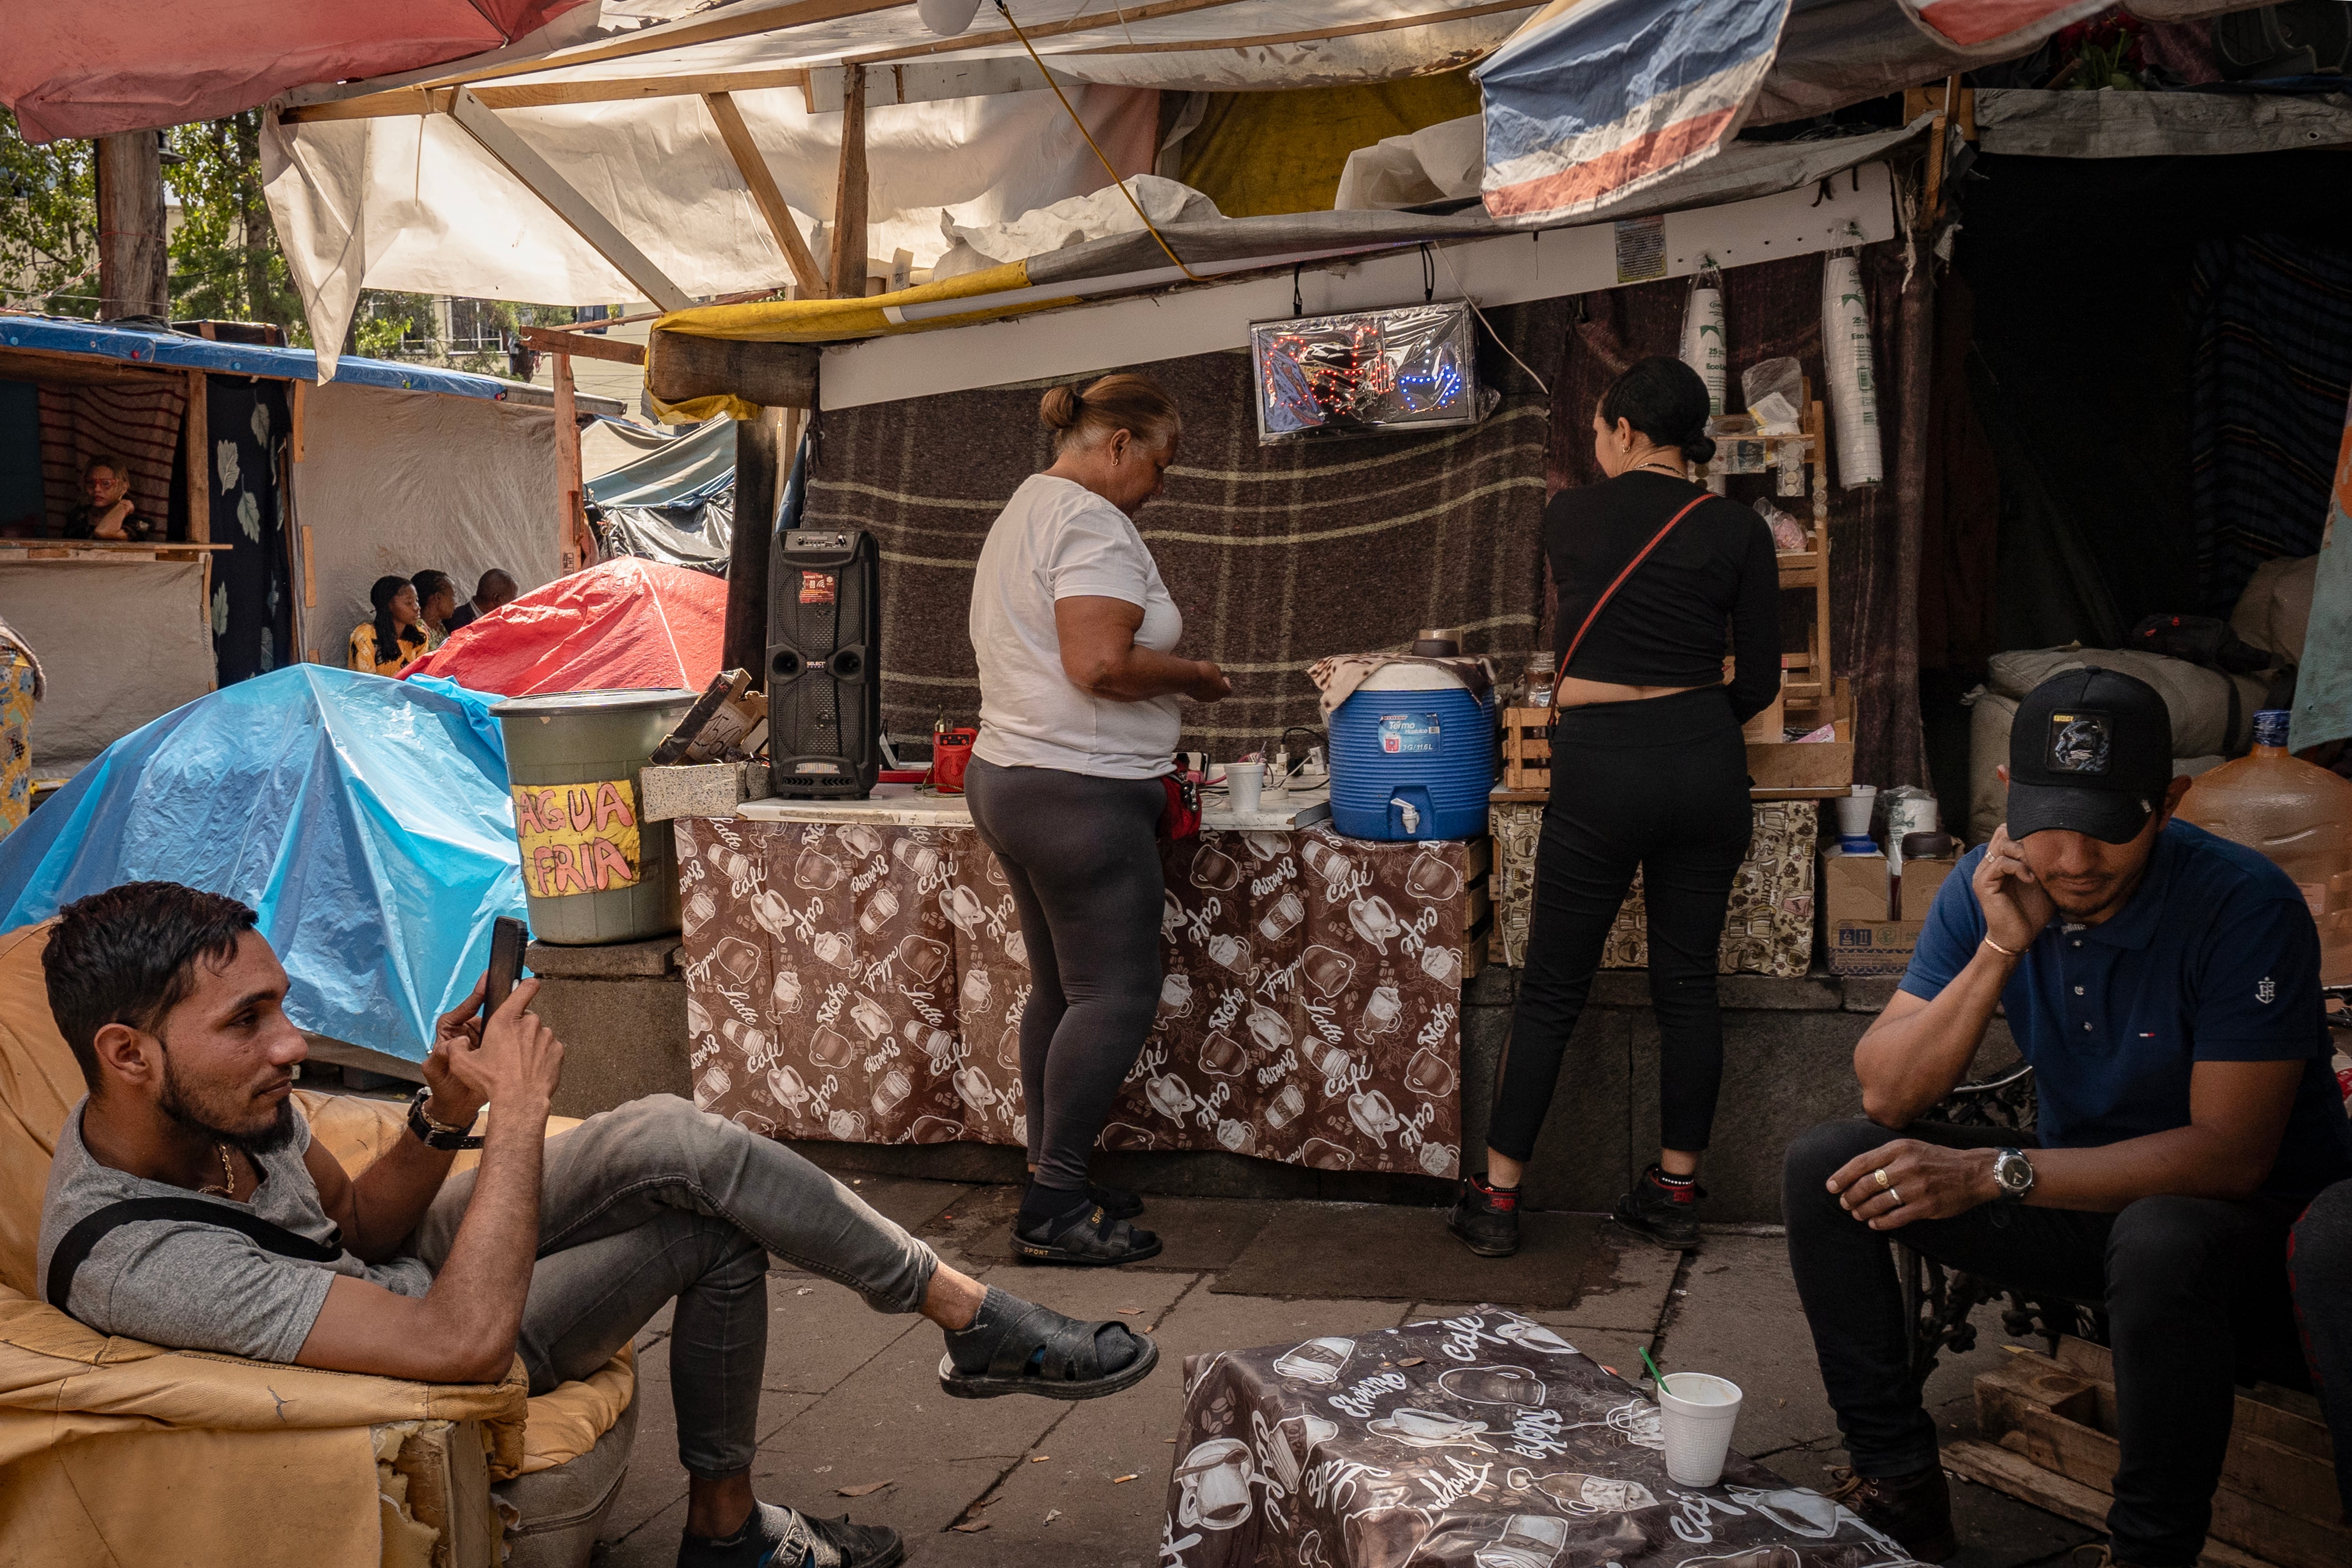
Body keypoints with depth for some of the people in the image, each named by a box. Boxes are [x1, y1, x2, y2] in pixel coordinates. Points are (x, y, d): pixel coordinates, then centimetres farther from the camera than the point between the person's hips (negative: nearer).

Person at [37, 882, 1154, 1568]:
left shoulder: (222, 1097, -12)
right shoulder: (134, 1259, -36)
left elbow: (355, 1227, 5)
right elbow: (462, 1339, -39)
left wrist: (440, 1117, -16)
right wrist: (516, 1112, -31)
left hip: (403, 1263, 8)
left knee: (672, 1139, -11)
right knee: (713, 1228, -16)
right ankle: (978, 1325, 6)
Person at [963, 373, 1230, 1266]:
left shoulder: (1024, 511, 20)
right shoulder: (1092, 522, -14)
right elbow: (1100, 663, -25)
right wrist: (1192, 676, -9)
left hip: (1012, 779, 11)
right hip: (1078, 791, -11)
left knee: (1061, 990, 14)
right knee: (1116, 994, -7)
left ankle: (1050, 1186, 19)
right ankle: (1054, 1213, -5)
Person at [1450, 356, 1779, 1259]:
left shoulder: (1569, 518, 4)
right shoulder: (1736, 532, 2)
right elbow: (1759, 681, 5)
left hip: (1601, 765, -1)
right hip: (1704, 764, 2)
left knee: (1552, 990, 6)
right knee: (1688, 982, 10)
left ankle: (1497, 1197, 10)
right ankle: (1676, 1192, 17)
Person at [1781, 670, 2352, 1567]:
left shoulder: (2246, 908, -23)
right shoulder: (1988, 887, -8)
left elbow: (2231, 1154, -26)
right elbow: (1886, 1096, -12)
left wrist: (1995, 1172, -32)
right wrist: (2000, 950, -25)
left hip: (2255, 1225, -5)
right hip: (2082, 1193, 5)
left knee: (2162, 1239, -40)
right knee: (1826, 1170, -10)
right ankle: (1900, 1485, 1)